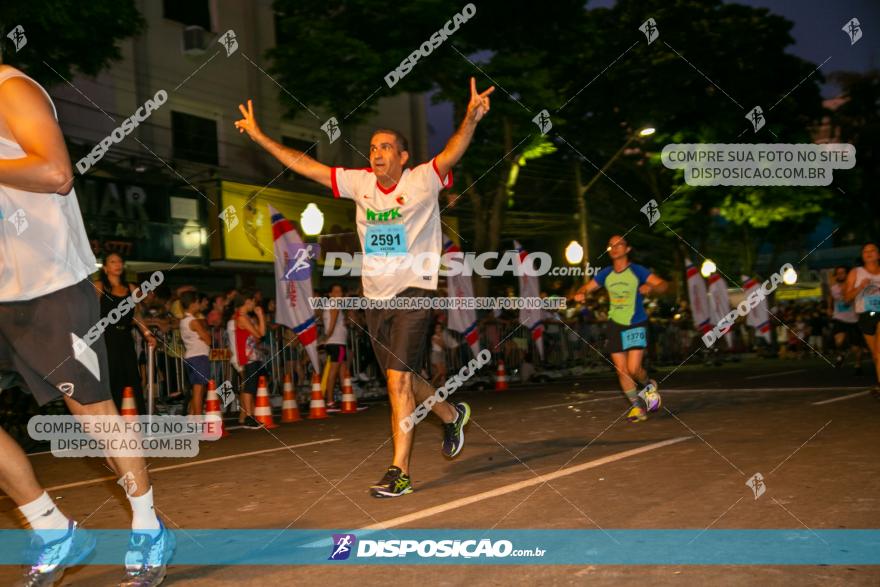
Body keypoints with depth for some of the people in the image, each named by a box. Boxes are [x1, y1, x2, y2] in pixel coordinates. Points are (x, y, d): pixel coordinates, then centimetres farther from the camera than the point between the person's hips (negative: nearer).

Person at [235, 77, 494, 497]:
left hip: (413, 291, -6)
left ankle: (399, 470, -6)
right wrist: (259, 136, 7)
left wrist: (470, 119, -45)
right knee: (403, 379, 15)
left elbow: (452, 152, -26)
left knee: (397, 379, -14)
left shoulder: (422, 180, -8)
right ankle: (452, 415, 43)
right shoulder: (359, 183, 4)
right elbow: (304, 164, 8)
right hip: (375, 295, 6)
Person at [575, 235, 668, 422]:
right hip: (615, 324, 4)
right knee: (621, 371, 3)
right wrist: (581, 293, -12)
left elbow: (663, 284, -14)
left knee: (633, 369, -14)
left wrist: (651, 288, -37)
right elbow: (588, 287, 12)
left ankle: (649, 385, 19)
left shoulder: (637, 271, -9)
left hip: (636, 325, -4)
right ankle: (636, 406, 19)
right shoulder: (606, 274, 4)